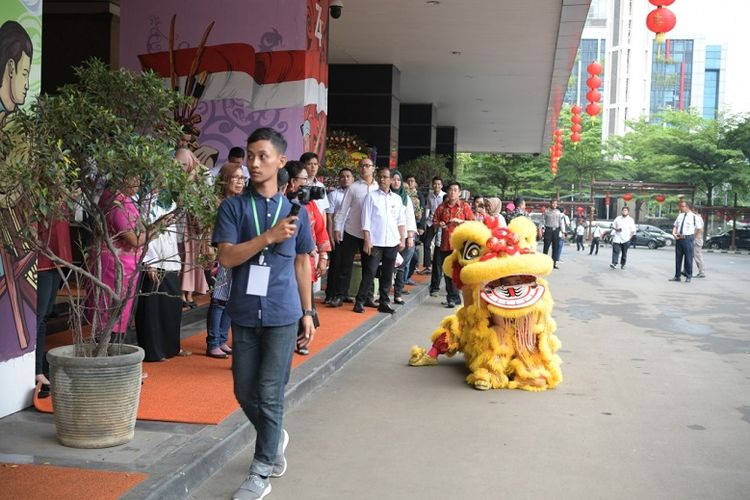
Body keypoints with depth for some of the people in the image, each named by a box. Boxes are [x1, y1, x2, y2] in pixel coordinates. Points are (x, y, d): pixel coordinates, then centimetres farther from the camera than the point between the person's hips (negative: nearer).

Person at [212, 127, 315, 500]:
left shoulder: (295, 209, 5)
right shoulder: (233, 206, 0)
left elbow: (301, 262, 11)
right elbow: (226, 257, -10)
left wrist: (308, 311, 9)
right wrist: (270, 236, -19)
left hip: (282, 315, -1)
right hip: (245, 314, 1)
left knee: (270, 395, 1)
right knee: (245, 392, 11)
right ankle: (275, 438, 38)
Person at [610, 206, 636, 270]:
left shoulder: (631, 220, 5)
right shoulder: (617, 218, 10)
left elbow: (633, 230, 5)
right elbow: (613, 226, 15)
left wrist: (630, 237, -5)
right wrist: (616, 229, -5)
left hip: (625, 240, -1)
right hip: (617, 239, 1)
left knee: (624, 253, 6)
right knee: (616, 251, -11)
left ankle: (623, 264, 17)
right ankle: (614, 263, -18)